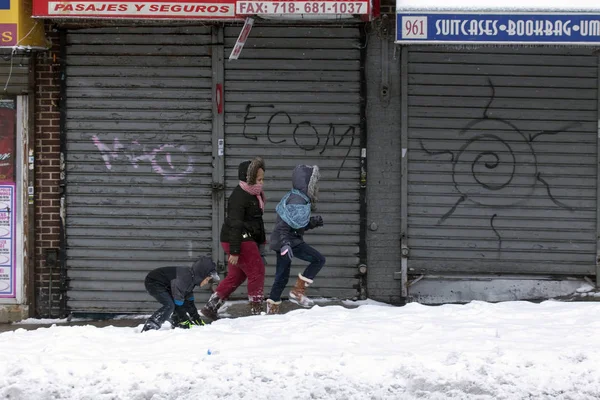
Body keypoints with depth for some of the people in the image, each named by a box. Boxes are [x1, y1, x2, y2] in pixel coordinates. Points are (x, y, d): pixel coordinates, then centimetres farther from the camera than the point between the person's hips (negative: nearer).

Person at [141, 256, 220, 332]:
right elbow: (178, 302, -28)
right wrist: (185, 321, -21)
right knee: (169, 305, -25)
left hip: (164, 285, 10)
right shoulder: (184, 278, -31)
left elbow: (189, 302, 8)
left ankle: (177, 325, 16)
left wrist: (197, 319, 8)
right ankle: (149, 327, -30)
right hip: (153, 282, -10)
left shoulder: (192, 277, -1)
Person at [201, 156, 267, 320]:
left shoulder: (255, 194, 12)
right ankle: (256, 311, -1)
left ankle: (210, 307, 17)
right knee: (257, 272, -6)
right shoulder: (239, 196, -19)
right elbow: (235, 225, -22)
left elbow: (258, 221, 23)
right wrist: (234, 251, -25)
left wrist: (261, 243, 24)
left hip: (247, 240, 10)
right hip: (239, 241, -10)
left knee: (236, 276, 13)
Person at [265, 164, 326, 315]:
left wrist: (313, 223, 8)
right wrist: (285, 243, -35)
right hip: (290, 241, -10)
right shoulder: (297, 200, -18)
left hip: (284, 242, 10)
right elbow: (284, 223, -26)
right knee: (319, 259, -9)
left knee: (282, 277, 15)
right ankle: (298, 291, -7)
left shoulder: (301, 199, 15)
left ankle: (272, 308, 21)